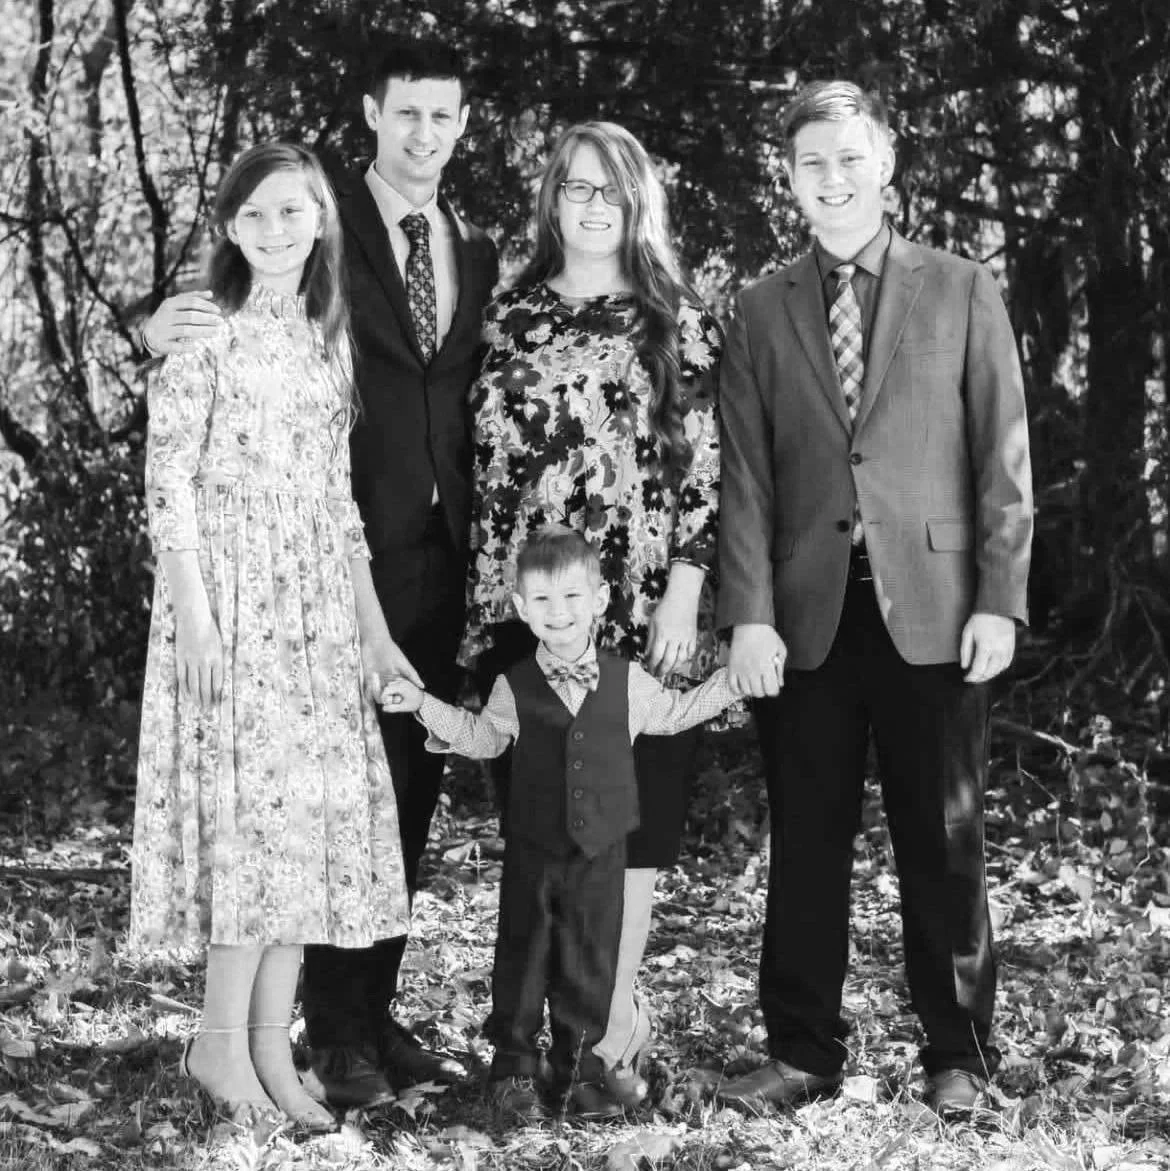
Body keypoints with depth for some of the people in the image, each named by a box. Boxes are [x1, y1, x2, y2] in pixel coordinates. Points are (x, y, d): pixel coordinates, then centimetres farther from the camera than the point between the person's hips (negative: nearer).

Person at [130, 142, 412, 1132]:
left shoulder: (328, 337, 13)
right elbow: (169, 481, -9)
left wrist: (375, 629, 13)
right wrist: (194, 615, -17)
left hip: (319, 609, 6)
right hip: (229, 601, -6)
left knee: (317, 812, 3)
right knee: (254, 808, -8)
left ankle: (271, 1050, 10)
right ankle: (221, 1043, 5)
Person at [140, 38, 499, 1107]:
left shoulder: (478, 254, 13)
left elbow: (474, 403, 14)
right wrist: (162, 335, -25)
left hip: (442, 556, 5)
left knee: (413, 788, 10)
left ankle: (379, 1011, 20)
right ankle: (336, 1032, 5)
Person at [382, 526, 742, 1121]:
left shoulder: (627, 681, 2)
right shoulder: (514, 688, -1)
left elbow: (674, 713, 18)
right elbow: (481, 738, 15)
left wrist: (733, 679, 12)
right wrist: (424, 704, 6)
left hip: (602, 852, 1)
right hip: (533, 851, -1)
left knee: (591, 960, 7)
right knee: (523, 956, 4)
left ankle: (579, 1067, 20)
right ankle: (513, 1066, 16)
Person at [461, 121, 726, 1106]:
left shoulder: (677, 322, 4)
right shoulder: (508, 320, 10)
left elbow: (703, 468, -1)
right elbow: (487, 466, 10)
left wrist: (681, 598, -9)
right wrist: (484, 600, 5)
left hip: (640, 611, -2)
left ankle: (610, 1029, 8)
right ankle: (611, 1008, 13)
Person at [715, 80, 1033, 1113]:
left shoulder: (961, 293, 5)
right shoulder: (763, 311, 9)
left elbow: (1003, 458, 2)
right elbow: (745, 474, 4)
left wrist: (999, 599, -5)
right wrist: (749, 614, -4)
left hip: (933, 611, -1)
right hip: (808, 613, 2)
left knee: (943, 842, 5)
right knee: (806, 843, 6)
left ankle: (958, 1053, 18)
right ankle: (804, 1051, 17)